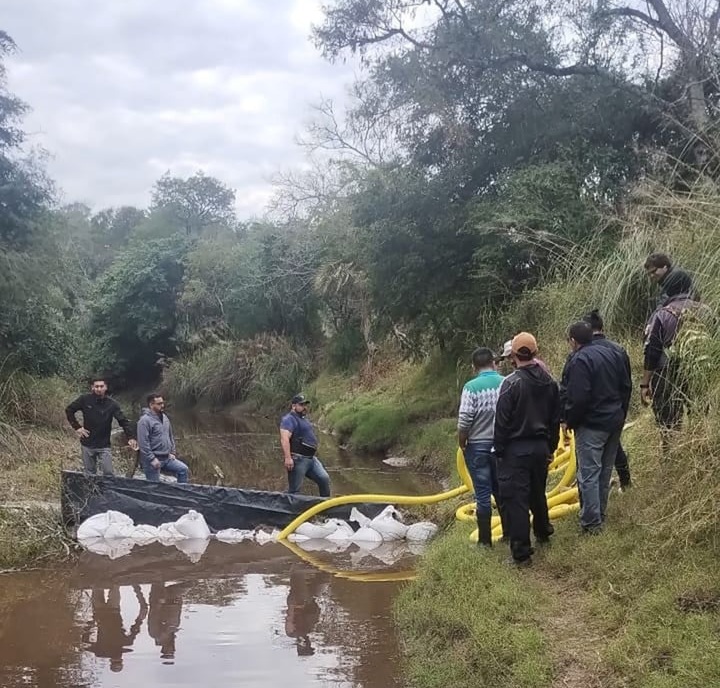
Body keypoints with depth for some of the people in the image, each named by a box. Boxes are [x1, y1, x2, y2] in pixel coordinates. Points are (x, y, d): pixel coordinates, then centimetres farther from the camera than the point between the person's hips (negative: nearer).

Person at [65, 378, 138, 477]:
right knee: (89, 474, 10)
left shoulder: (112, 404, -9)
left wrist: (131, 437, -26)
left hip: (104, 446, -1)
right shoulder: (85, 399, -7)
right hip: (87, 445, 1)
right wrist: (76, 427, -2)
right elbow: (69, 410, 6)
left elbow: (123, 421, -12)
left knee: (108, 473, -5)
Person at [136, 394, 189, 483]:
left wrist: (172, 452, 12)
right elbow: (143, 442, -21)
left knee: (183, 469, 1)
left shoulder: (164, 417, 11)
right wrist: (152, 459, -21)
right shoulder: (145, 420, -16)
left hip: (167, 458, 8)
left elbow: (170, 436, 20)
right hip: (153, 460, -7)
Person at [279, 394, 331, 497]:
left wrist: (314, 455, 28)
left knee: (324, 479, 3)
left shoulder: (304, 419, 22)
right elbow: (284, 439, -22)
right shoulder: (289, 419, -10)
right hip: (298, 460, -9)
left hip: (311, 458, 9)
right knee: (294, 490, -5)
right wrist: (288, 458, -31)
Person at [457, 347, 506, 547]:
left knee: (482, 495, 3)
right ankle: (509, 533, 27)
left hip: (478, 446, -4)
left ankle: (485, 540, 10)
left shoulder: (471, 387, -15)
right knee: (502, 491, 18)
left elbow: (464, 422, -16)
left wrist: (462, 444, 0)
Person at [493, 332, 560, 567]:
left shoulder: (511, 383, -16)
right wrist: (551, 447, 21)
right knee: (538, 493, 25)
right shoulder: (549, 382, 4)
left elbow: (502, 422, -14)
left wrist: (499, 451, -5)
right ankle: (543, 532, 43)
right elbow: (555, 419, 11)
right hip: (541, 447, 7)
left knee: (516, 499, -2)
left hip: (516, 450, -7)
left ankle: (521, 553, 0)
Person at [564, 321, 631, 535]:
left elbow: (577, 398, -22)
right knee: (605, 471, 17)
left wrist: (570, 421, -6)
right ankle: (600, 515, 28)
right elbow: (626, 387, 13)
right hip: (615, 421, 8)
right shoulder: (615, 352, 8)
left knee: (588, 474, -3)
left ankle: (591, 522, -2)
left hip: (591, 425, -8)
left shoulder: (580, 360, -18)